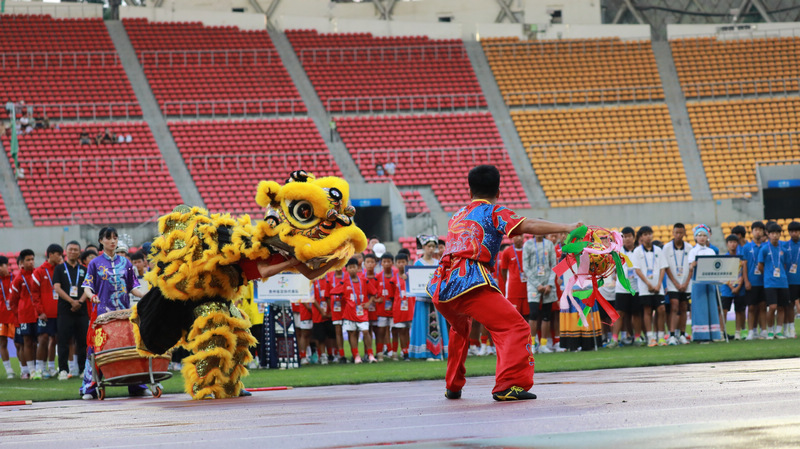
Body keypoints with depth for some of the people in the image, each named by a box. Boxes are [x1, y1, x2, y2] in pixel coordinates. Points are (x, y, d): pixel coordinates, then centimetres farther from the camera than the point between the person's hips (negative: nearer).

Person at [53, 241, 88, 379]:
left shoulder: (84, 270, 14)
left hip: (81, 310, 2)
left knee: (82, 341, 2)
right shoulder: (60, 269, 7)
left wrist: (80, 302, -11)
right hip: (65, 310, -2)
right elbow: (57, 288, -3)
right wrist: (71, 301, -14)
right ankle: (63, 370, -3)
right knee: (64, 340, -5)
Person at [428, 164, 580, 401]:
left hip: (440, 288, 7)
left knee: (460, 329, 36)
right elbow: (527, 226, -7)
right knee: (515, 328, -10)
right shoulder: (494, 212, 9)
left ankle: (453, 386, 41)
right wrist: (566, 228, -12)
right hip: (471, 282, -7)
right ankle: (508, 385, -28)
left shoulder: (457, 216, 28)